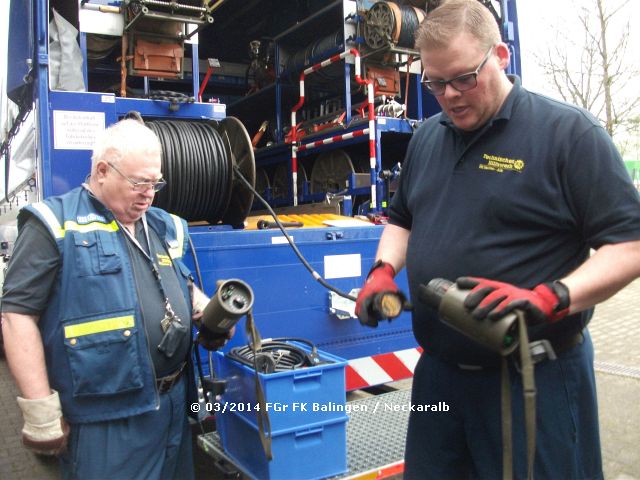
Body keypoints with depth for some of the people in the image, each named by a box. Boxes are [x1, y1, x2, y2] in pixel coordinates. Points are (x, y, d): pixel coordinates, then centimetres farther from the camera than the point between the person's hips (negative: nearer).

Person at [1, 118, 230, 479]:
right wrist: (40, 411, -15)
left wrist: (207, 309, 2)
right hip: (105, 419, -6)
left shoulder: (165, 226, 11)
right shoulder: (55, 225, -9)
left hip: (175, 405, 7)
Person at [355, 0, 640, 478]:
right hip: (438, 370, 6)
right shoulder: (426, 137, 9)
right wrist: (384, 271, 1)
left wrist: (548, 297, -27)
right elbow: (402, 219, 20)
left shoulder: (568, 131, -10)